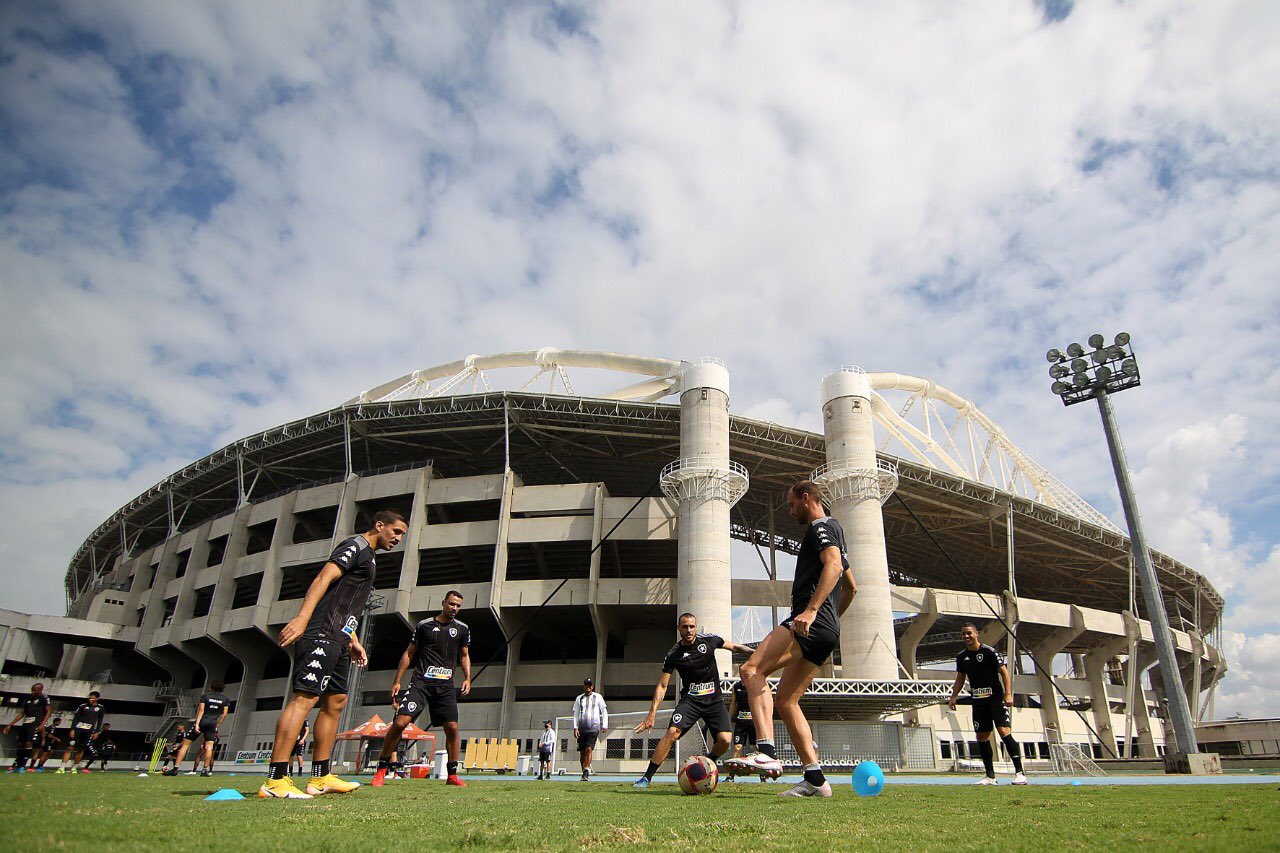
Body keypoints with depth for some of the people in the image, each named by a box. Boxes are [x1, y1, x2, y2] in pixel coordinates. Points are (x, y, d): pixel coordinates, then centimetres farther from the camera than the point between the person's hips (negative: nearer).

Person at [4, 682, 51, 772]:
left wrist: (42, 725, -18)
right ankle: (16, 766, 17)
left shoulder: (44, 698, -3)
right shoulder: (27, 699, 16)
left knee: (29, 744, -15)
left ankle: (22, 766, -11)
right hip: (25, 724, 7)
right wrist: (9, 725, 16)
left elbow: (48, 711, -8)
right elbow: (21, 713, 21)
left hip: (35, 725, -7)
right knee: (20, 745, 8)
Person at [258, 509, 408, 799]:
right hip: (321, 634, -11)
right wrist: (302, 617, -29)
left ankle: (321, 778, 14)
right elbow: (324, 577, -18)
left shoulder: (368, 557, 25)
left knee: (335, 701, 10)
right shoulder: (355, 546, -4)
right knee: (305, 697, -14)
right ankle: (275, 781, -15)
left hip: (337, 640, 11)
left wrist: (353, 641, 21)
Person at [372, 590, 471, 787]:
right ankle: (381, 770, 3)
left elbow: (464, 655, 19)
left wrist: (467, 678, 4)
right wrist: (397, 681, 6)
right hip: (420, 683, -2)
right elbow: (409, 653, 10)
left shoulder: (462, 629, 10)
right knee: (399, 722, -14)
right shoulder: (424, 625, 4)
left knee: (452, 727, -7)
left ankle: (452, 775, 8)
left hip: (445, 686, 2)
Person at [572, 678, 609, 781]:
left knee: (589, 749, -16)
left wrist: (604, 725, 0)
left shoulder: (598, 697, 7)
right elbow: (576, 714, 11)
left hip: (594, 727, -3)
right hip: (582, 729, 3)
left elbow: (604, 711, 8)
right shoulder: (579, 698, 12)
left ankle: (587, 771, -16)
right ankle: (584, 772, 13)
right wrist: (575, 728, 2)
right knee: (582, 751, 3)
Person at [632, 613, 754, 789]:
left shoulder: (709, 640, -1)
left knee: (725, 740, -17)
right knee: (672, 733, -24)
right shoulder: (674, 654, -4)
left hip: (714, 699, 2)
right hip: (690, 699, -1)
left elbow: (734, 647, 15)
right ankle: (647, 777, -13)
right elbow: (662, 686, -3)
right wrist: (652, 714, -11)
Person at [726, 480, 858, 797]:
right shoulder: (834, 531, 29)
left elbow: (833, 565, -22)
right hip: (826, 633, 10)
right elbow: (851, 587, 36)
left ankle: (766, 752, -30)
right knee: (786, 701, 10)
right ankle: (815, 780, 8)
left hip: (811, 623, -10)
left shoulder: (821, 526, -2)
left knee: (752, 670, -20)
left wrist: (811, 611, -31)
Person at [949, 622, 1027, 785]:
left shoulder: (989, 652, -8)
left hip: (995, 698, -5)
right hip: (978, 702, 5)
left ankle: (1019, 773, -9)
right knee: (982, 738, 4)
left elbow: (1004, 672, -9)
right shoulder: (961, 657, 7)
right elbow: (960, 678, 16)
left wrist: (1008, 694, -19)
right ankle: (990, 776, 12)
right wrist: (953, 697, 6)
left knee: (1005, 732, -15)